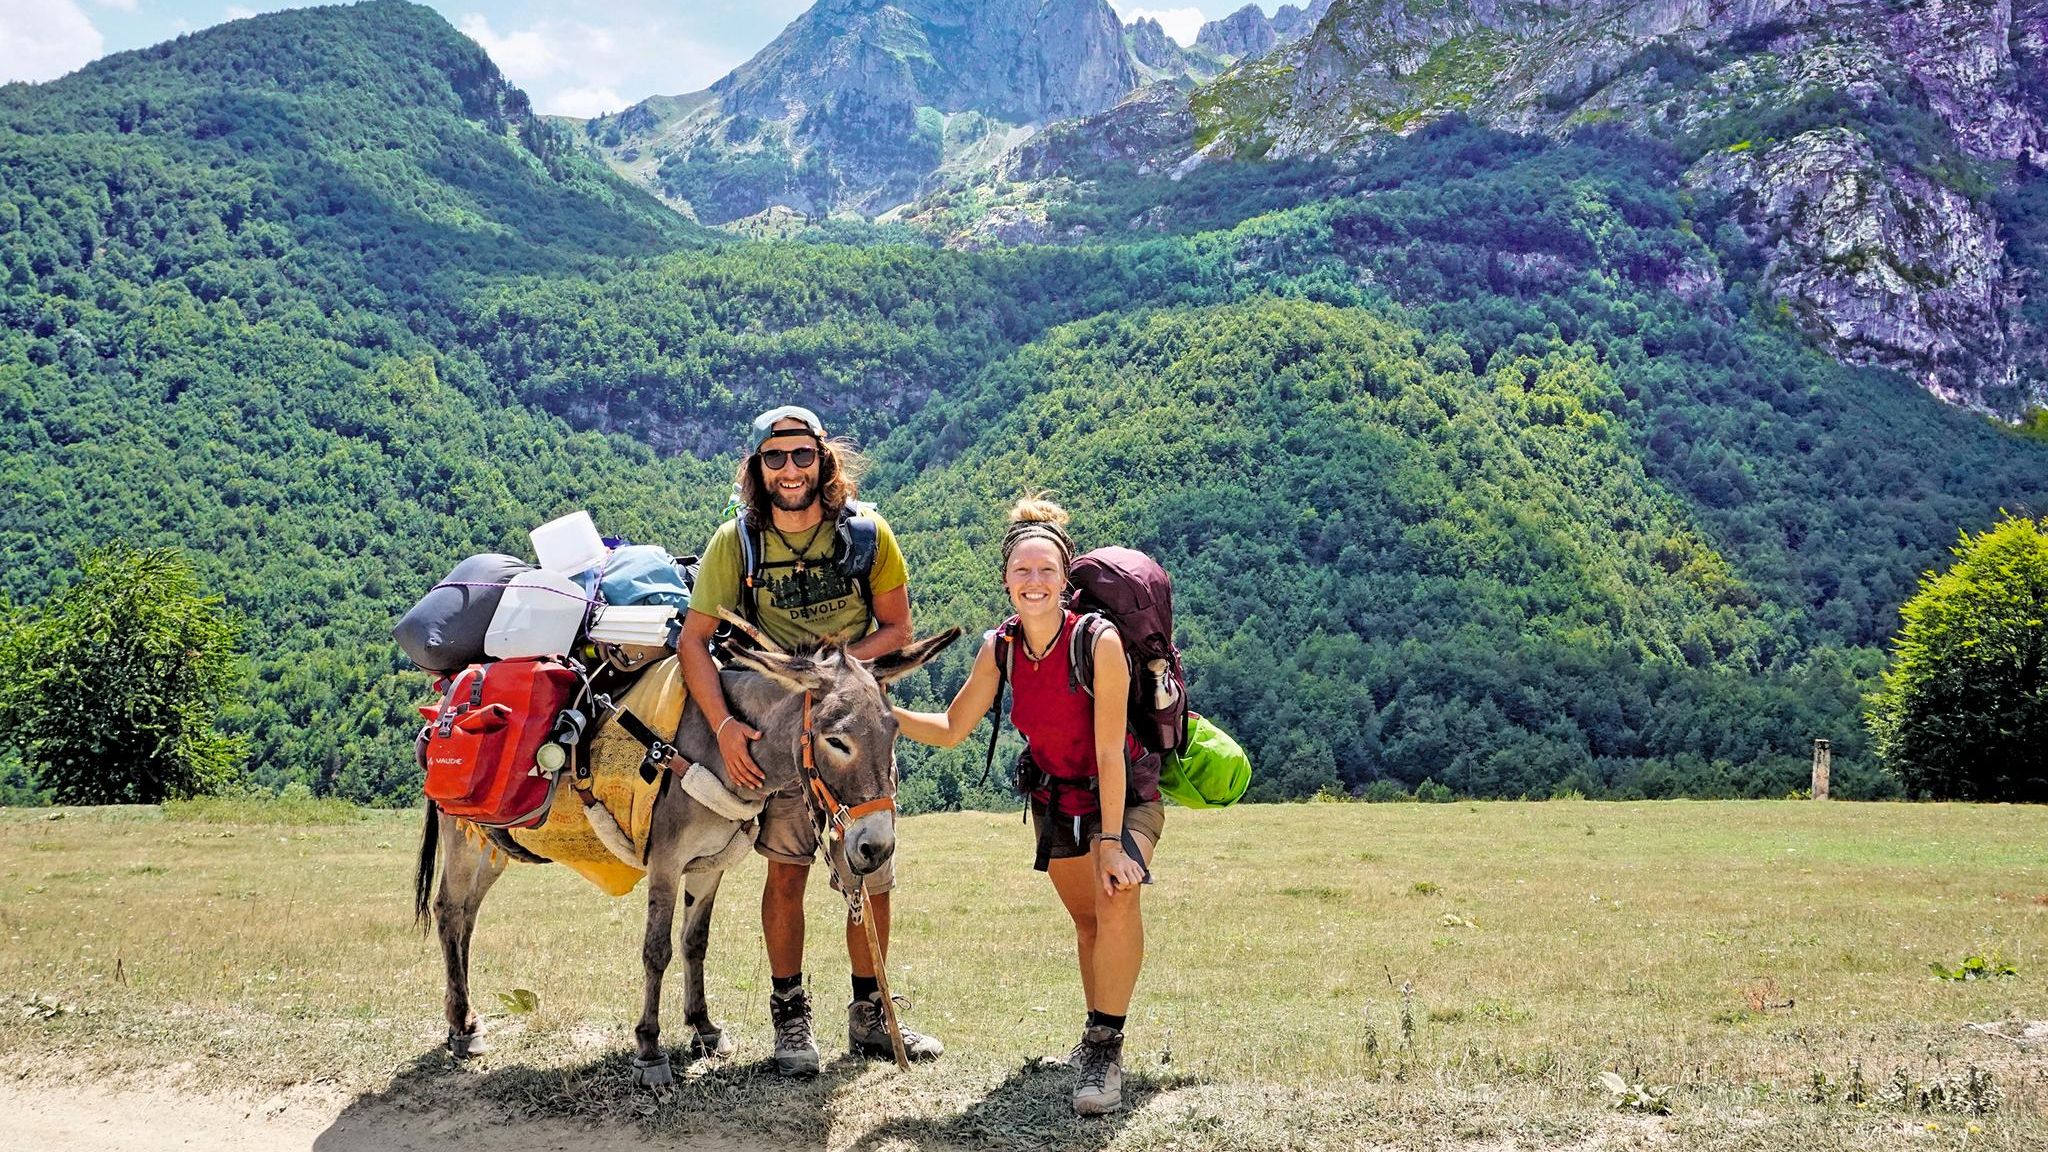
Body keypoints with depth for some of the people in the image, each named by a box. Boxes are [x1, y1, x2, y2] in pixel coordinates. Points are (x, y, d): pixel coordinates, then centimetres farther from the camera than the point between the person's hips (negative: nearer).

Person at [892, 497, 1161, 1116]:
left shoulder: (1100, 641, -27)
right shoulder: (1000, 648, -12)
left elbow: (1110, 752, -26)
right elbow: (951, 729, -4)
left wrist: (1110, 843, -26)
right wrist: (886, 712, -18)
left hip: (1123, 796, -5)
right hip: (1053, 799, 5)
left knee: (1118, 898, -28)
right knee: (1086, 918, 16)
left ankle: (1104, 1049, -19)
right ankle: (1099, 1037, 36)